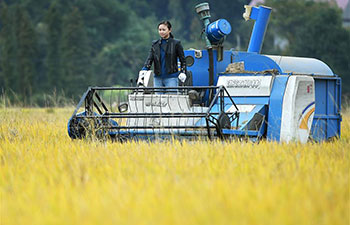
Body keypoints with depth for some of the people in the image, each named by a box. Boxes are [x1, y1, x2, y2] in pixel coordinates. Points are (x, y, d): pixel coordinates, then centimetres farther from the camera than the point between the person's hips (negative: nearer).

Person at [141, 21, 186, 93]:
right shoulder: (155, 44, 10)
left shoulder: (176, 43, 1)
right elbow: (149, 58, 2)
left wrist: (183, 72, -8)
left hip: (171, 78, -4)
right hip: (157, 78, 4)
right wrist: (144, 69, -14)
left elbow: (182, 60, 5)